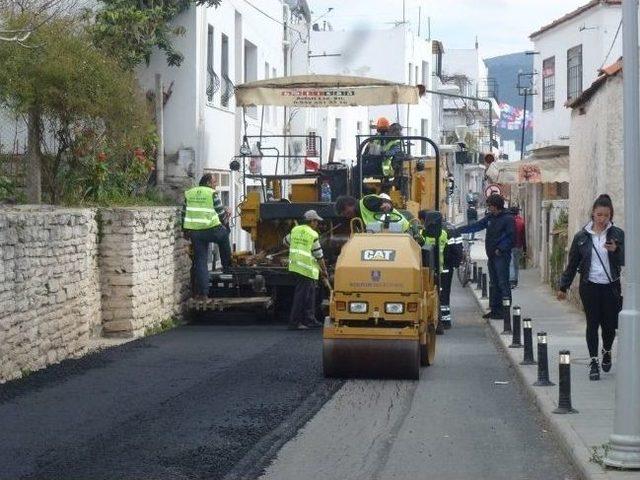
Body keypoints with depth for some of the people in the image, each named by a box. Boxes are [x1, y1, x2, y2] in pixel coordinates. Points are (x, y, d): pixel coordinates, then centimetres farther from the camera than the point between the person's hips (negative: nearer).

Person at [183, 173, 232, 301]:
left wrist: (185, 230, 27)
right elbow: (221, 212, -1)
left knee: (200, 261, 7)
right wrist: (225, 221, 21)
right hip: (212, 230, -4)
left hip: (194, 232, 4)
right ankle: (227, 265, 34)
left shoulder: (189, 194, 12)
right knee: (224, 236, 30)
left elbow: (184, 213, 16)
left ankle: (202, 292, 3)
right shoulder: (212, 194, -3)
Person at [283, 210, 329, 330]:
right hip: (307, 268, -8)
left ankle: (309, 320, 25)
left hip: (295, 265, 8)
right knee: (300, 295, -5)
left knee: (310, 293, 18)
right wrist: (324, 270, 4)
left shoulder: (295, 230, 8)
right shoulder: (313, 235, -11)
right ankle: (293, 322, -4)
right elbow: (319, 255, -7)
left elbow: (286, 241, 25)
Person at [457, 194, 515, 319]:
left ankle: (505, 310, -7)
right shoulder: (490, 217, 14)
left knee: (503, 283, -9)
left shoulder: (508, 219, -9)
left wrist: (500, 249, -18)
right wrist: (458, 230, 13)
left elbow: (510, 237, -14)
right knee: (493, 284, 12)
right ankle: (495, 309, 18)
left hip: (502, 256, -8)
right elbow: (476, 226, 17)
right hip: (491, 256, 8)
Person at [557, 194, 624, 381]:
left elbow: (623, 262, -4)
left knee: (610, 324, 2)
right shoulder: (582, 236, 2)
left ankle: (606, 351, 32)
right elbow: (572, 263, 9)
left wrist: (615, 250, -24)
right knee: (592, 324, -1)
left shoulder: (617, 234, 0)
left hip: (611, 287, 0)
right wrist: (563, 287, 11)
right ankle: (593, 361, 9)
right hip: (590, 287, 0)